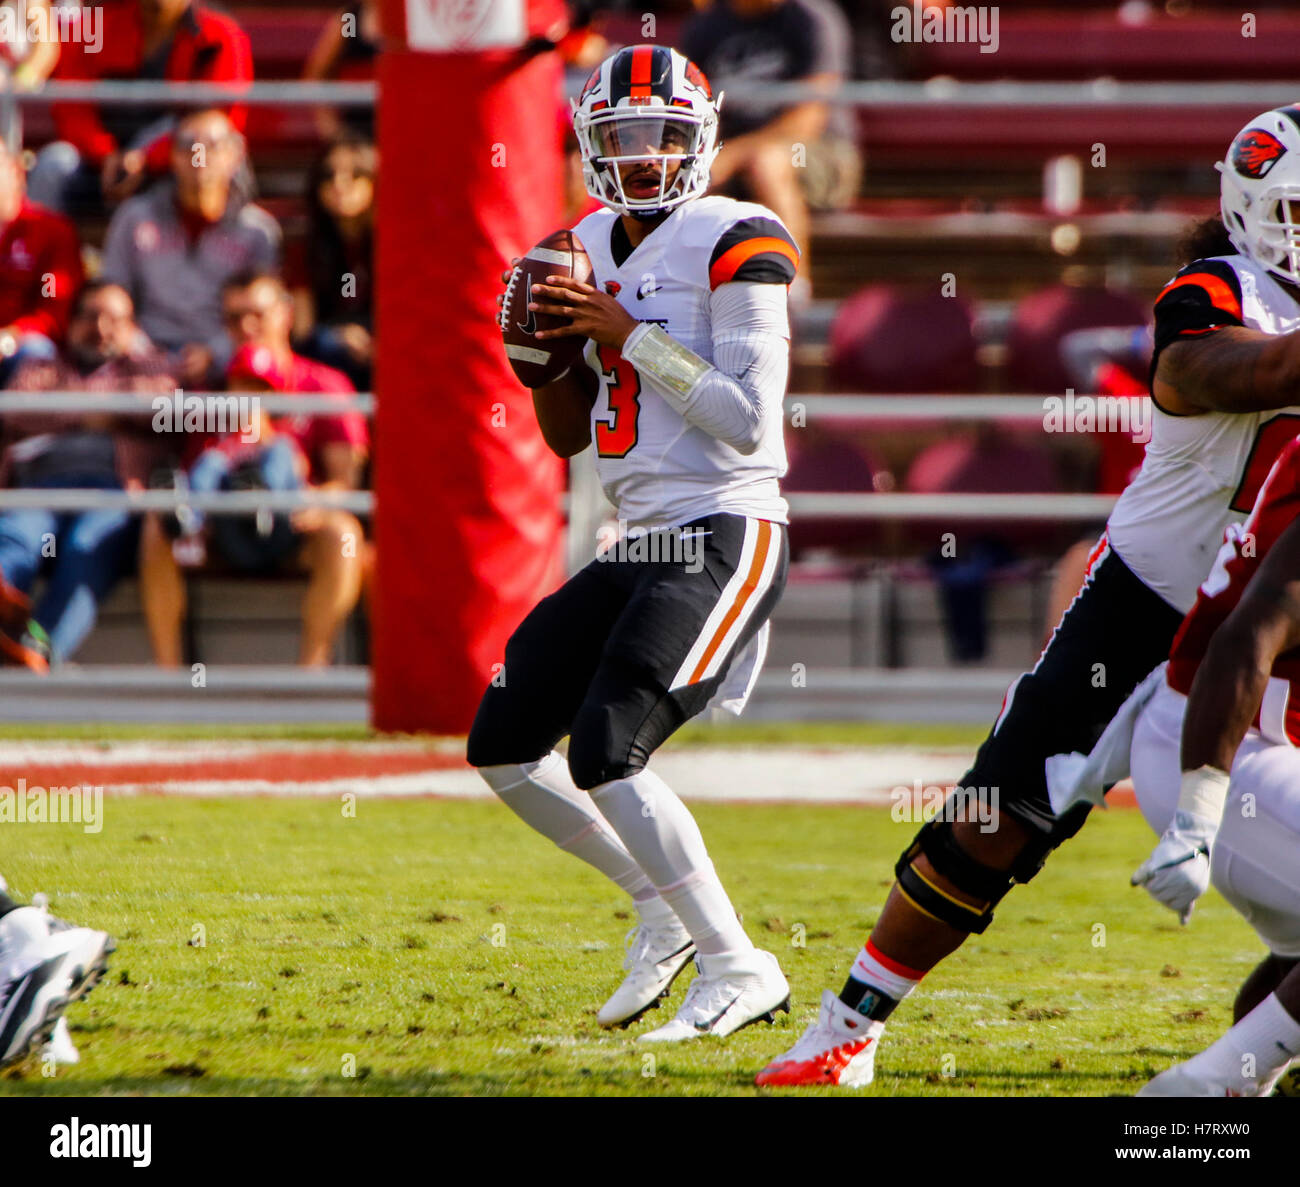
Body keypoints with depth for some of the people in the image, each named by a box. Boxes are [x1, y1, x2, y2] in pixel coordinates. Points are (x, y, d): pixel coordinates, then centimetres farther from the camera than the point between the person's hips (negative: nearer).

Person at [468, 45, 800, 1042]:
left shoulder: (732, 248, -10)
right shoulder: (593, 251, 13)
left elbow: (748, 423, -19)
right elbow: (569, 435, 19)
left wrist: (631, 335, -18)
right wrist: (548, 349, 1)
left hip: (724, 538, -9)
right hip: (642, 546, 9)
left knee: (606, 753, -20)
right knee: (504, 745, 8)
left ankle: (739, 970, -10)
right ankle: (665, 909, 21)